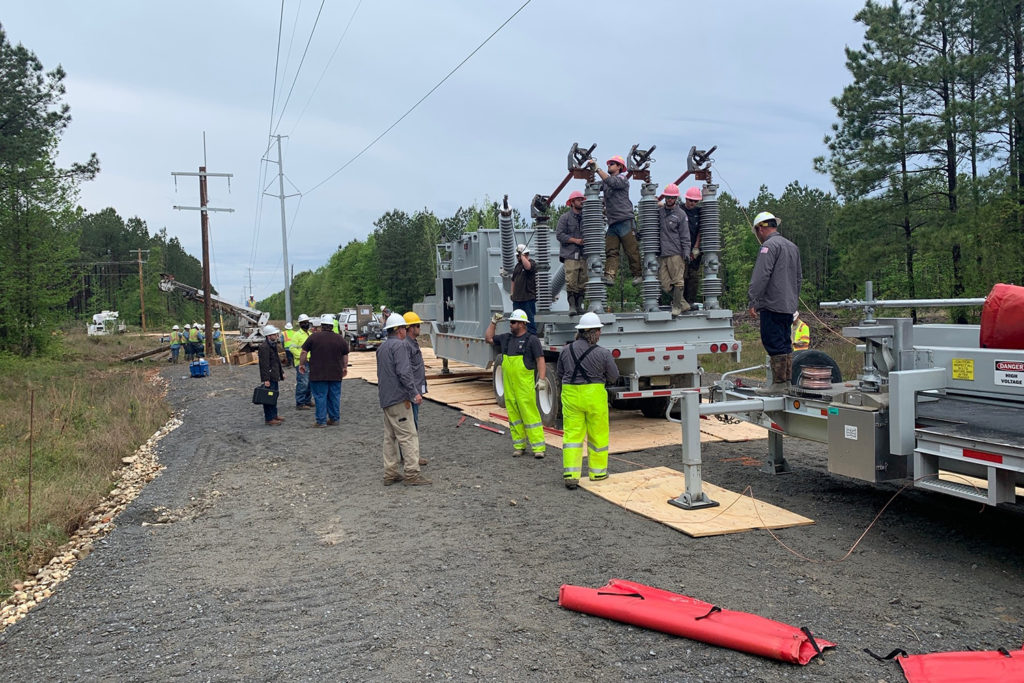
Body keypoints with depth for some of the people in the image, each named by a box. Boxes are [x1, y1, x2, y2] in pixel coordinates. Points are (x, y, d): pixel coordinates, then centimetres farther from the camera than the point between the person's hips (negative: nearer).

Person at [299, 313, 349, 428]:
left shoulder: (314, 337, -3)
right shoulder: (340, 338, 5)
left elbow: (304, 352, 0)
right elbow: (345, 355, 13)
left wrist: (301, 364, 12)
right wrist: (345, 367, 25)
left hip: (318, 374, -3)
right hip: (336, 374, 3)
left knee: (320, 397, 1)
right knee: (335, 397, 11)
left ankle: (321, 421, 3)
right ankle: (334, 419, 17)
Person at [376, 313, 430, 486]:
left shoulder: (381, 347, 18)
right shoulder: (399, 345, -11)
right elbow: (403, 372, -20)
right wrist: (414, 393, -16)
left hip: (385, 398, 10)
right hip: (398, 398, -10)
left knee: (390, 437, 12)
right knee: (408, 435, -7)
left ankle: (390, 473, 15)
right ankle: (411, 473, -9)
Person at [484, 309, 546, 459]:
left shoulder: (532, 339, -4)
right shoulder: (506, 338, 14)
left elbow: (540, 360, -8)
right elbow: (488, 338, 25)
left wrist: (542, 379, -17)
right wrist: (493, 322, 15)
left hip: (525, 385, -6)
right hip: (509, 385, 6)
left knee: (530, 414, -8)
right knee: (513, 414, 8)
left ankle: (538, 447, -5)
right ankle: (519, 446, 17)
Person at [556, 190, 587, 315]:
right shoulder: (565, 217, 1)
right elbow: (559, 234, -6)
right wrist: (575, 240, -11)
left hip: (584, 255, 4)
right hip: (570, 254, -4)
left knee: (583, 283, 3)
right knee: (571, 282, -10)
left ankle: (579, 305, 11)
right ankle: (572, 306, -6)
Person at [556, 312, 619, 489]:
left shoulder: (566, 350, -2)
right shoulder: (603, 353, -11)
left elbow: (560, 373, 9)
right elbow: (613, 376, -1)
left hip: (570, 395, 2)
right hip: (594, 395, -2)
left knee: (572, 434, 7)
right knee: (598, 434, 13)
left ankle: (570, 474, 1)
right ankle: (597, 472, 25)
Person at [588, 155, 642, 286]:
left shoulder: (622, 179, 0)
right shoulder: (605, 182, 23)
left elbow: (611, 182, -18)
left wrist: (597, 168, -19)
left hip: (625, 221, -7)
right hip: (612, 222, 7)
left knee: (632, 250, -4)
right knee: (611, 251, -6)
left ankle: (638, 274, 3)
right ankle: (609, 276, -15)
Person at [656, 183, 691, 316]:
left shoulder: (680, 214, 1)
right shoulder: (659, 211, 12)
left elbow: (685, 236, -1)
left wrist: (686, 252, -8)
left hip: (676, 253, -5)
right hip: (662, 254, 5)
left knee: (677, 281, -4)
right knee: (665, 284, 2)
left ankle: (677, 307, 5)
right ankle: (684, 305, 14)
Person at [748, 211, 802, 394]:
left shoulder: (769, 245, -11)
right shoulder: (792, 246, 19)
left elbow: (761, 276, -19)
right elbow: (799, 278, 25)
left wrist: (753, 301, -16)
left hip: (773, 305, -9)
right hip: (789, 306, 9)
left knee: (774, 344, -6)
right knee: (785, 343, 14)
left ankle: (778, 384, -4)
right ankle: (788, 381, 17)